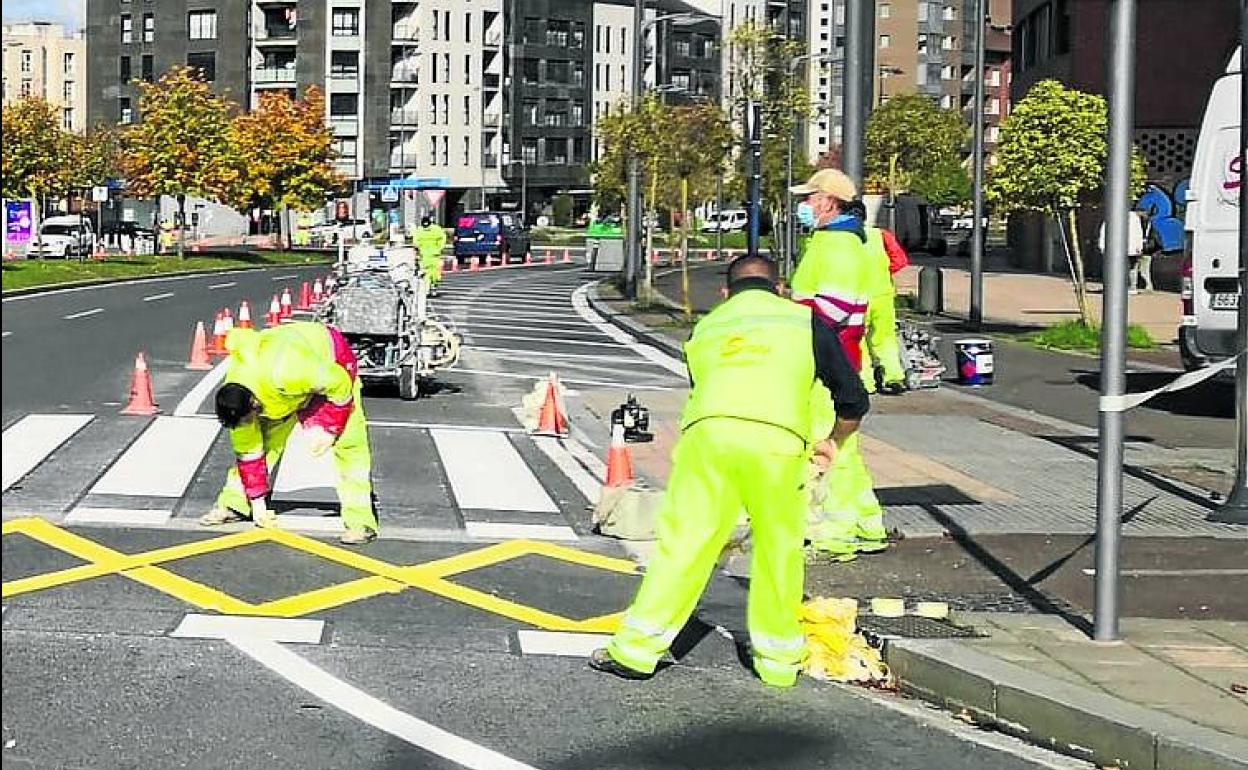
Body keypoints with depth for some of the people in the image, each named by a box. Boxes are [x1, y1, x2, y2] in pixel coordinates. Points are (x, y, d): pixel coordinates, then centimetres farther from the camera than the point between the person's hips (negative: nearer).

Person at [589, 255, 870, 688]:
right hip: (778, 437, -1)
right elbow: (853, 399, 25)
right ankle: (778, 659, 21)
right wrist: (833, 442, 43)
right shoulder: (806, 321, 24)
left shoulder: (705, 328, 30)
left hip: (707, 431, 1)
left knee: (684, 539, 6)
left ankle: (637, 649, 9)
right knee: (779, 550, 12)